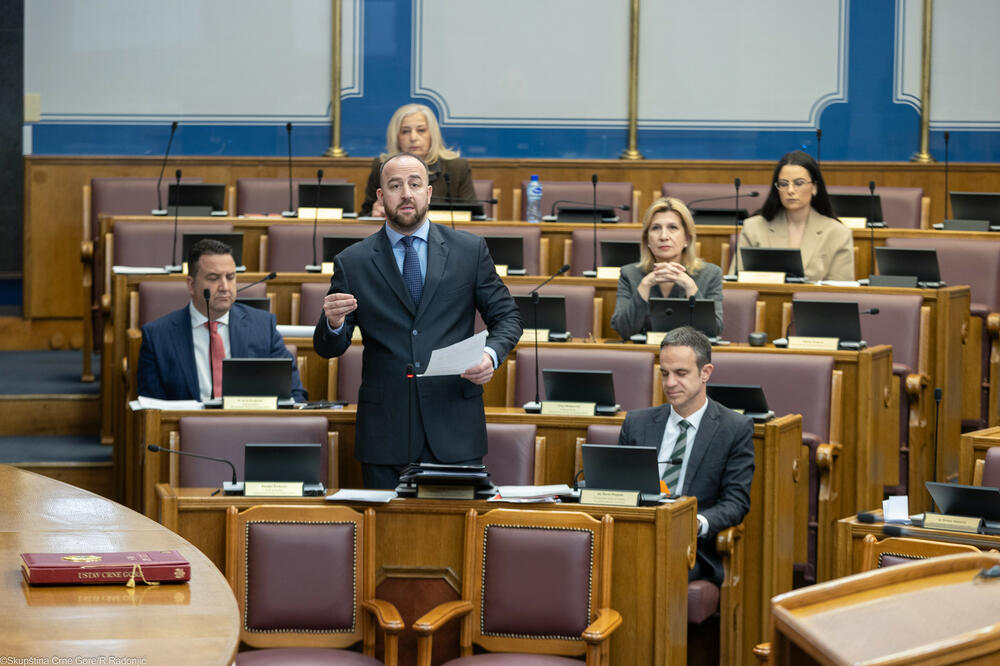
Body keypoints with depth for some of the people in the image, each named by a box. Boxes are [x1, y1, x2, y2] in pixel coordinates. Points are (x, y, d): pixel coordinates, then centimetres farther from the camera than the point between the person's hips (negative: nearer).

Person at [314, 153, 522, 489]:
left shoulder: (470, 250, 7)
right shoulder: (352, 262, 5)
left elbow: (506, 316, 10)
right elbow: (328, 348, 6)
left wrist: (491, 354, -11)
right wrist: (334, 323, -18)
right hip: (384, 432, 0)